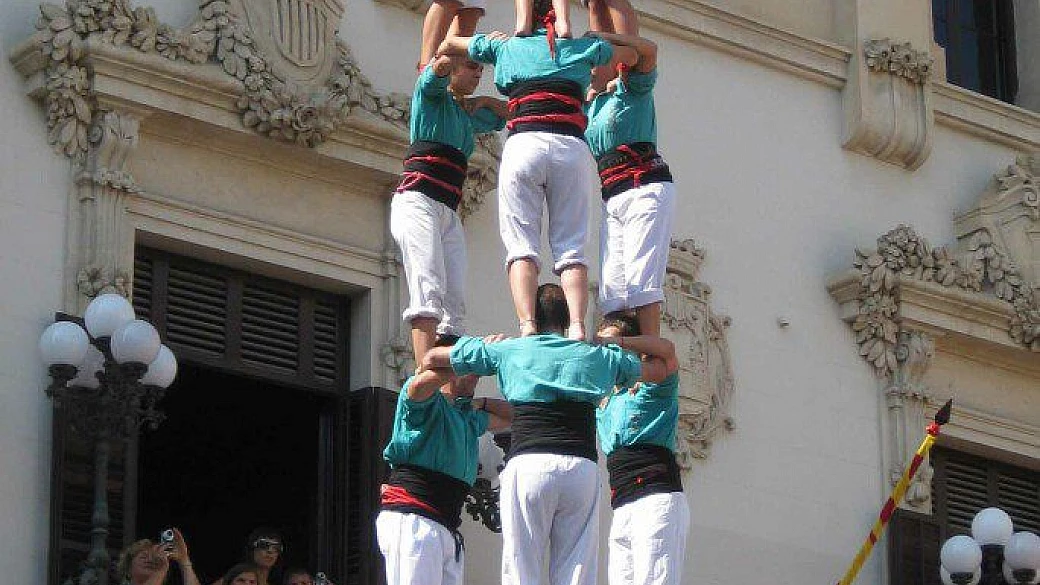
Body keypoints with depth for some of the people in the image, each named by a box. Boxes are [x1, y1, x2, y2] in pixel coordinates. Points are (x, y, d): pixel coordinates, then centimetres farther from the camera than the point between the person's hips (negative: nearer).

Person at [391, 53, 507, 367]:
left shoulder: (469, 114, 27)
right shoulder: (431, 95, 7)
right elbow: (441, 65, -14)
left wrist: (486, 101, 19)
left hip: (449, 213, 8)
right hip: (417, 201, -8)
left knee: (454, 304, -5)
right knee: (430, 290, -25)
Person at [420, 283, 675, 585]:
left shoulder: (509, 350, 16)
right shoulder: (597, 355, 20)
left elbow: (431, 358, 25)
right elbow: (660, 369, 36)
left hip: (528, 464, -2)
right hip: (582, 467, 2)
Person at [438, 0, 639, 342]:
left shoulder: (505, 46, 20)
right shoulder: (583, 48, 21)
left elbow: (448, 45, 36)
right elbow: (630, 55, 40)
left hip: (525, 144, -1)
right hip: (573, 147, 1)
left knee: (521, 247, -6)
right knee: (571, 249, -1)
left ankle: (527, 327, -25)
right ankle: (577, 327, -22)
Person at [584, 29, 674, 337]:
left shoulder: (630, 89, 3)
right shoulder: (589, 105, 24)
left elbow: (648, 49, -13)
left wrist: (597, 35, -5)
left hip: (645, 188, -7)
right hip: (610, 197, 7)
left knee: (640, 277, -17)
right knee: (611, 286, -4)